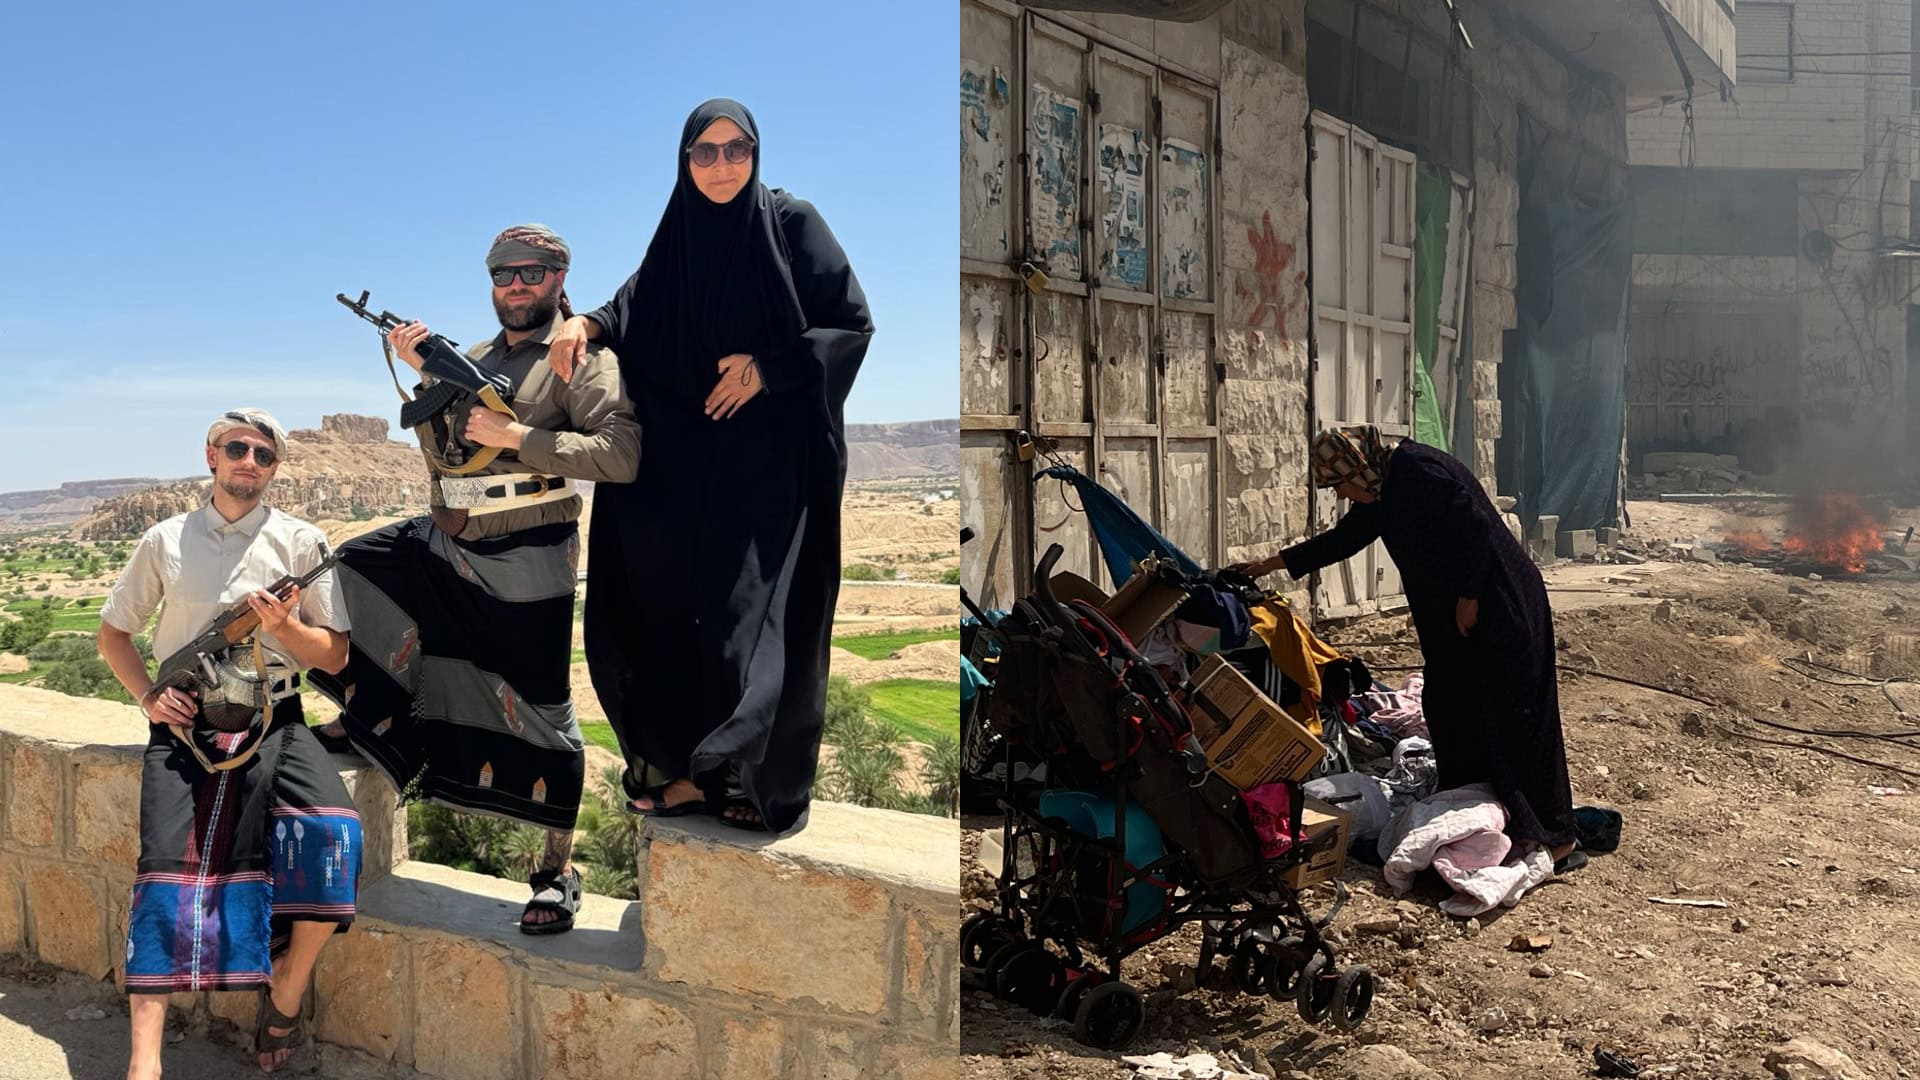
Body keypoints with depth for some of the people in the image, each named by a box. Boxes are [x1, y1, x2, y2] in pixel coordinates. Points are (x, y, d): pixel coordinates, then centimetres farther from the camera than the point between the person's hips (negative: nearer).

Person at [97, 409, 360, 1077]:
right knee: (168, 865, -21)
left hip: (273, 722, 0)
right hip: (182, 724, 1)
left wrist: (283, 626, -13)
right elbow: (113, 632, 19)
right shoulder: (166, 540, 10)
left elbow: (334, 656, 7)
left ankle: (284, 996, -7)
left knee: (333, 836, -27)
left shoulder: (301, 541, 7)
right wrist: (149, 697, 2)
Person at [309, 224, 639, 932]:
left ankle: (559, 869, 11)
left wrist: (517, 436, -21)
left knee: (541, 710, -1)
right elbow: (443, 460, 10)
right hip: (446, 546, 7)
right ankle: (368, 716, 23)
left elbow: (622, 454, -22)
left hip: (527, 563, -7)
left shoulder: (584, 358, -7)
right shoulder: (475, 361, 14)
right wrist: (423, 376, -2)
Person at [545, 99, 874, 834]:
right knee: (681, 606, 2)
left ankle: (764, 778, 5)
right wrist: (586, 323, -16)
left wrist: (768, 367, -13)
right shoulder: (676, 237, 9)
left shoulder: (793, 225, -3)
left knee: (757, 613, -6)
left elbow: (853, 325, -4)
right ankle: (699, 766, 13)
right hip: (688, 460, 4)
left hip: (773, 458, -4)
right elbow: (633, 313, 5)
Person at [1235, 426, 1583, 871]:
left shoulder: (1419, 471, -18)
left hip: (1500, 607, -10)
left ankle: (1556, 839, -1)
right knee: (1450, 712, 10)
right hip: (1451, 616, 10)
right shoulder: (1384, 491, 12)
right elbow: (1343, 537, 23)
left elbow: (1475, 527, -22)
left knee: (1515, 717, -7)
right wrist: (1275, 563, 23)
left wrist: (1468, 599, -17)